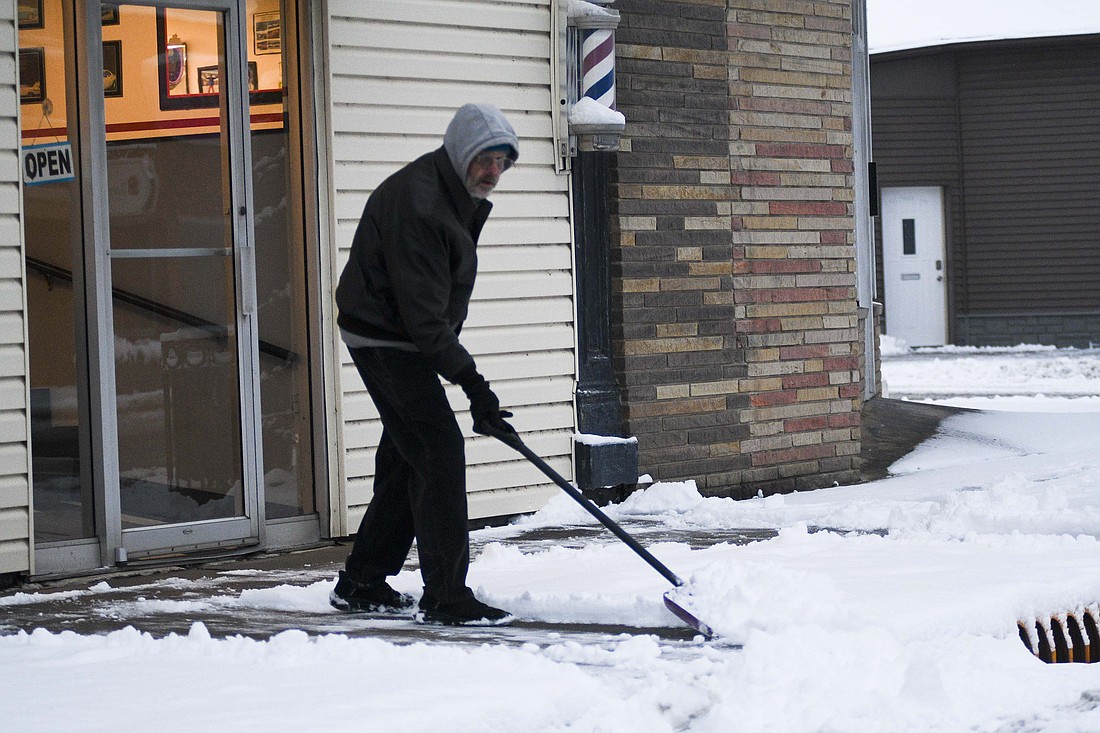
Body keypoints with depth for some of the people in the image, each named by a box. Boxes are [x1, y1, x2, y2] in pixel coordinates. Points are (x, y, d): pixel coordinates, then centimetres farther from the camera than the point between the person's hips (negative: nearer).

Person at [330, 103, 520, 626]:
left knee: (405, 461, 14)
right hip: (384, 342, -10)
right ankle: (446, 598, -12)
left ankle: (360, 585, 25)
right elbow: (422, 314, -29)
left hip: (408, 342, 10)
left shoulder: (461, 196, 7)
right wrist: (472, 384, -29)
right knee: (441, 455, -14)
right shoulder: (415, 202, -26)